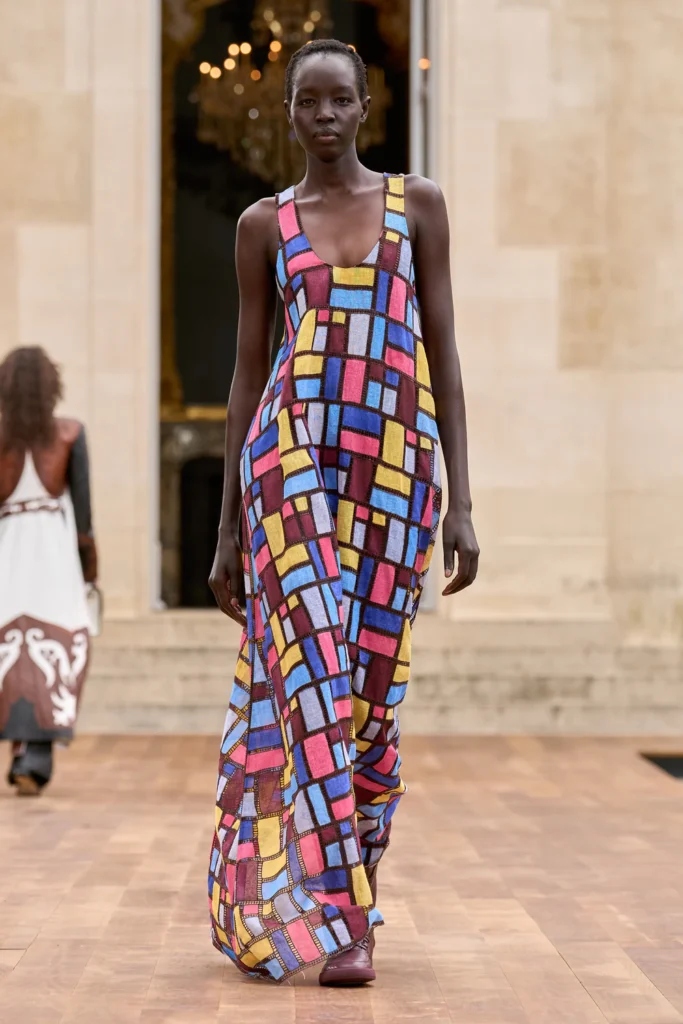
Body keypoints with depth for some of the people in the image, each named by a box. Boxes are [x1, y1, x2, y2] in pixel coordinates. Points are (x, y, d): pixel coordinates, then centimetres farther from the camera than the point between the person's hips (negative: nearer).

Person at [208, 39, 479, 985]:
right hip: (293, 458, -1)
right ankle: (340, 922, -12)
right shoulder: (264, 224, 10)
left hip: (396, 466, 1)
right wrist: (227, 528, 7)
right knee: (314, 675, -13)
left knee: (370, 685, 5)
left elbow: (444, 352, 6)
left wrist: (462, 504, -1)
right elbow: (248, 373, 10)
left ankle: (328, 895, 22)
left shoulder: (418, 203, 10)